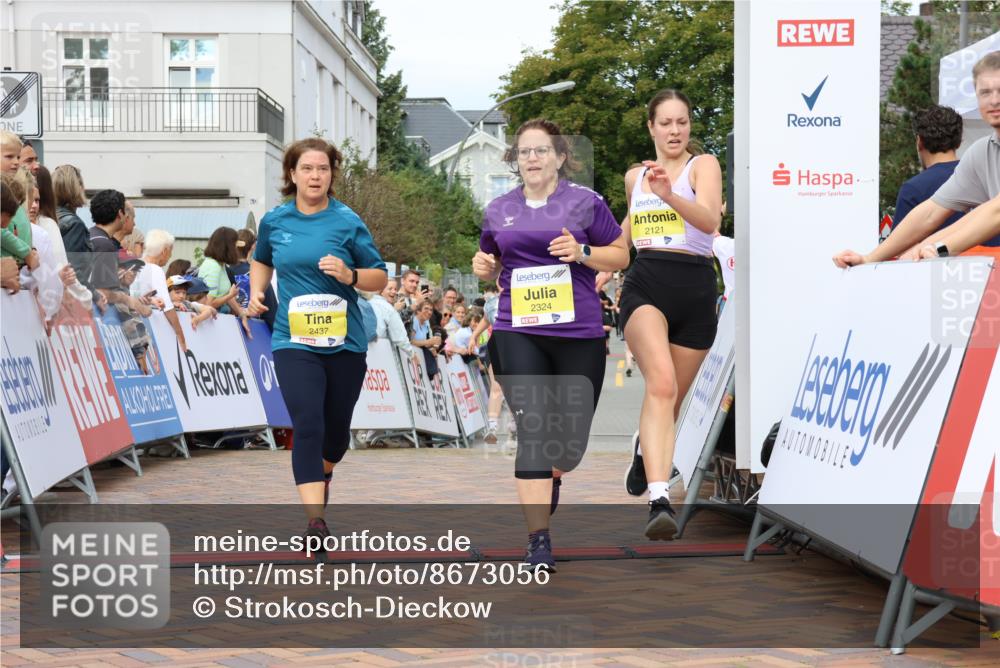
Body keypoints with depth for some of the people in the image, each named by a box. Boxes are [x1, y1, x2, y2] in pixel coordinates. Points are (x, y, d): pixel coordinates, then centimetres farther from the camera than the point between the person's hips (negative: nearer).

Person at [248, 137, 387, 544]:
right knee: (307, 426, -16)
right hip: (294, 341, 0)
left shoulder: (347, 221, -3)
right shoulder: (274, 220, 3)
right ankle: (315, 520, -17)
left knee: (336, 429, 14)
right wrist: (256, 292, 7)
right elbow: (262, 260, 25)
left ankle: (322, 472, 49)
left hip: (345, 342, 1)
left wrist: (350, 275, -19)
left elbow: (379, 278, 0)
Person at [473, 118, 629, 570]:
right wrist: (483, 266, 2)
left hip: (579, 333, -1)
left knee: (573, 432, 7)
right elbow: (491, 263, 25)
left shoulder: (585, 203, 3)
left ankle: (552, 477, 45)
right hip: (519, 333, 1)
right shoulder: (498, 210, 12)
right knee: (533, 428, -13)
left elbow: (620, 256, 6)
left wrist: (583, 252, -12)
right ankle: (538, 541, -11)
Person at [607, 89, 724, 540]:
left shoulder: (703, 165, 1)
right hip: (645, 285, 1)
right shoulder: (634, 175, 15)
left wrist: (669, 195, -35)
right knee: (661, 383, -25)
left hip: (696, 288, -1)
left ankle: (646, 453, 46)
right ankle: (659, 500, -38)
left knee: (671, 398, 9)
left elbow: (710, 219, -19)